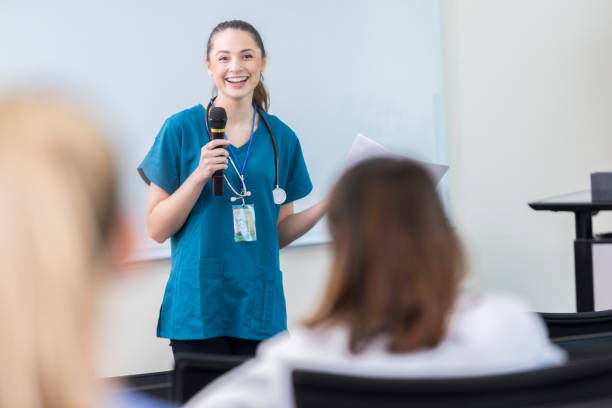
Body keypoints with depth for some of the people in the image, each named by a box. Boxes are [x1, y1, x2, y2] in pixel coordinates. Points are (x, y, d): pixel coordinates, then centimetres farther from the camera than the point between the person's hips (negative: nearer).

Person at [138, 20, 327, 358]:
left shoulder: (282, 138, 9)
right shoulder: (182, 128, -2)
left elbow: (279, 233, 14)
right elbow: (157, 229, -3)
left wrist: (326, 204, -2)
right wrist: (200, 175, -16)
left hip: (260, 307, 3)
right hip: (199, 304, -3)